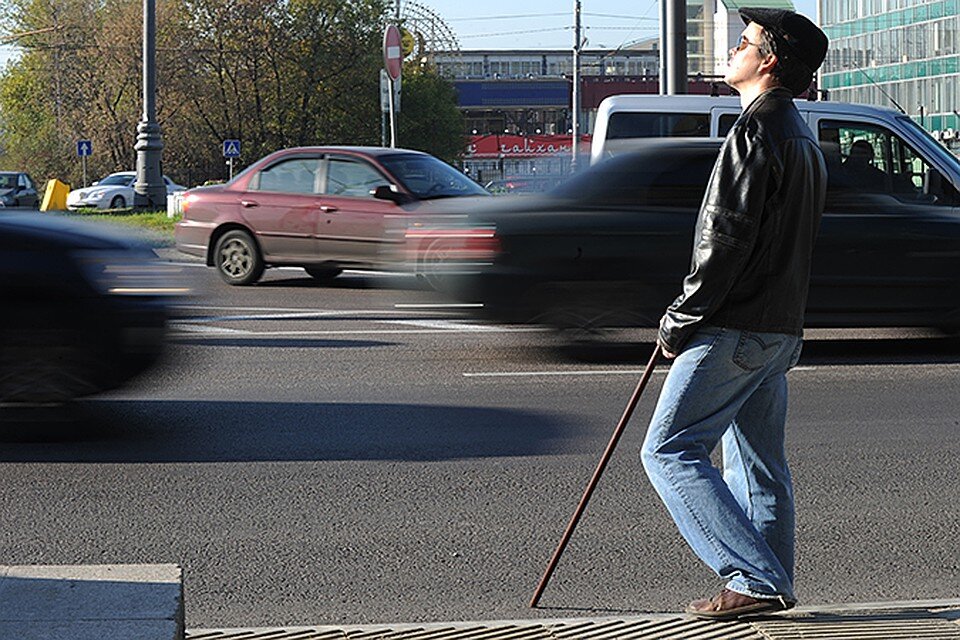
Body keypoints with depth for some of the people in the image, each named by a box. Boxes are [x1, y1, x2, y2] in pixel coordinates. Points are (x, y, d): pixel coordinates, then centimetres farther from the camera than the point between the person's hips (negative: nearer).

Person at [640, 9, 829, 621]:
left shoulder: (755, 131, -14)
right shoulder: (804, 138, 18)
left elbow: (727, 240, -19)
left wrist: (681, 320, -11)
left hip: (733, 330, -10)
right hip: (781, 329, 10)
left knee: (669, 451, -8)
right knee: (760, 466, 13)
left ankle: (755, 577, -13)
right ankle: (771, 586, 14)